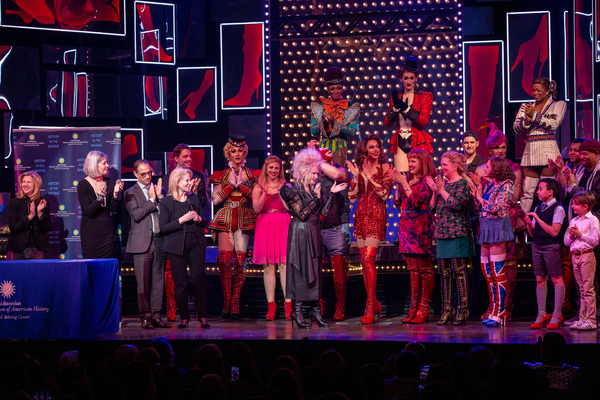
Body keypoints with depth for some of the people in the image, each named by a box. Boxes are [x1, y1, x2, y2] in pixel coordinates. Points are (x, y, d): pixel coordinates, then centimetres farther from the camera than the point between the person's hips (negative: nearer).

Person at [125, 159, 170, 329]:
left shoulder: (158, 189, 14)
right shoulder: (131, 193, 2)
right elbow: (136, 215, -12)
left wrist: (160, 196, -6)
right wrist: (151, 200, -8)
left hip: (159, 240, 4)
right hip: (142, 242, -4)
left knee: (158, 280, 5)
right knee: (143, 282, -4)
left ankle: (156, 316, 9)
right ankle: (145, 317, 0)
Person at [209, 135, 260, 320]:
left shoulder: (252, 175, 10)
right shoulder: (221, 176, 12)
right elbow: (215, 199, 1)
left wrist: (242, 185, -11)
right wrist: (231, 185, -8)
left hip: (244, 220, -1)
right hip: (225, 219, 1)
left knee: (240, 261, -7)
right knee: (224, 260, -10)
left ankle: (235, 303, -2)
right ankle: (226, 302, -2)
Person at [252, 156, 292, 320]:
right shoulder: (258, 187, 10)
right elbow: (256, 208, -2)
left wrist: (280, 192, -10)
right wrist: (265, 193, -13)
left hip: (283, 226, -1)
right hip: (265, 226, 1)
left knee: (284, 264, -9)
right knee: (268, 267, -1)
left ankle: (288, 304, -10)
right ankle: (271, 304, 1)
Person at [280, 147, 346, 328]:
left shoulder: (313, 189, 12)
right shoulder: (294, 191, -8)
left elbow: (323, 212, 8)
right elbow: (302, 214, -16)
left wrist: (332, 193, 5)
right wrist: (316, 198, -16)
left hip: (314, 235, 7)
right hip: (300, 234, -7)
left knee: (315, 271, 5)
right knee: (300, 271, -6)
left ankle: (315, 309, 8)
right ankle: (297, 311, -2)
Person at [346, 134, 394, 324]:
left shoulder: (385, 167, 1)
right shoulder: (360, 169, 14)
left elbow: (385, 193, -10)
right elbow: (352, 197, 9)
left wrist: (368, 176, -11)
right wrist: (356, 176, -2)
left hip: (376, 215, -6)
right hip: (361, 215, 6)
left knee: (368, 259, -16)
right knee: (364, 261, 6)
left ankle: (370, 307, -16)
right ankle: (374, 303, 15)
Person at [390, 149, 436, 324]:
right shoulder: (408, 179, 14)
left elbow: (416, 201, -16)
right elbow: (398, 203, 15)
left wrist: (404, 183, -13)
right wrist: (398, 185, 3)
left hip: (421, 226, -8)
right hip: (406, 225, 8)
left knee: (424, 268, -3)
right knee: (413, 269, 9)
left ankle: (424, 309, -1)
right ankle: (414, 308, 11)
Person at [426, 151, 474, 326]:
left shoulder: (463, 183, -5)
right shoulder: (443, 182, 16)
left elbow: (457, 204, -18)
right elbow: (432, 207, 15)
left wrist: (441, 190, -10)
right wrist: (434, 191, 0)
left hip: (458, 233, -7)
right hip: (442, 233, 7)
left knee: (459, 271, -7)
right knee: (444, 273, 6)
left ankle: (463, 311, -6)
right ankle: (446, 311, 9)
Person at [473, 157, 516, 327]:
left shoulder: (507, 185, -6)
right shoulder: (488, 185, 17)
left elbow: (497, 208, -14)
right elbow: (479, 208, 18)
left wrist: (481, 198, -2)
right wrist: (477, 190, 14)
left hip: (498, 226, -8)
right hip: (486, 227, 8)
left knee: (497, 271, -9)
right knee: (486, 270, 6)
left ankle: (500, 312, -7)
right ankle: (494, 310, 12)